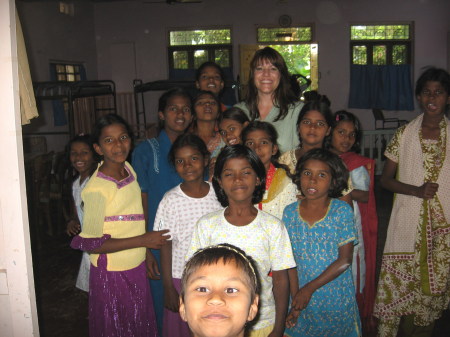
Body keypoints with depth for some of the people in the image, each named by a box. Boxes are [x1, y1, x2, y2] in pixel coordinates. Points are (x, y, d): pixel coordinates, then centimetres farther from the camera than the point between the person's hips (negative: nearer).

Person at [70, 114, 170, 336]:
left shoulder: (129, 169, 0)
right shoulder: (96, 189, -21)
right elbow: (90, 243, -21)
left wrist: (147, 252, 8)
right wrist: (142, 240, -21)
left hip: (137, 268, 7)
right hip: (111, 273, -6)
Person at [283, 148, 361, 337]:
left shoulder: (342, 211, -10)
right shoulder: (290, 212, -3)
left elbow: (345, 260, -12)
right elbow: (289, 261, -2)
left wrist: (309, 288, -14)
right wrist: (295, 299, -8)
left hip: (336, 298, -2)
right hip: (301, 294, 2)